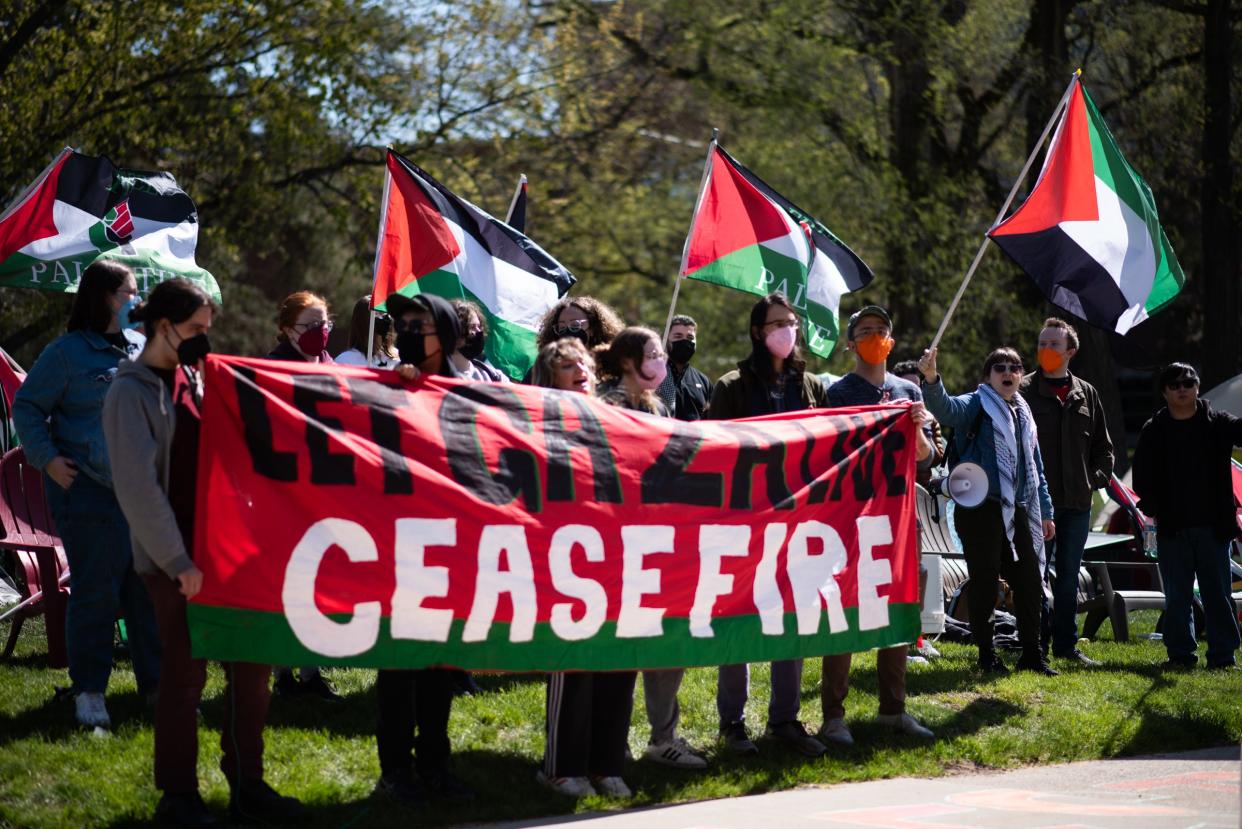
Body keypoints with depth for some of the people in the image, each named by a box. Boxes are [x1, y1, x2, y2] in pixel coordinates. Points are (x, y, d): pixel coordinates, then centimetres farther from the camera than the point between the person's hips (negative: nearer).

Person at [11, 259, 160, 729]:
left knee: (150, 587, 9)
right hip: (88, 490, -5)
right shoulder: (68, 351, -7)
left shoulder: (141, 347, 9)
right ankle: (88, 690, 9)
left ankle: (157, 682, 18)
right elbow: (27, 407, -3)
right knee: (95, 592, -1)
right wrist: (48, 459, -12)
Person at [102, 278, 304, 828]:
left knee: (251, 664, 6)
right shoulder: (132, 391, -9)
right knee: (185, 675, -1)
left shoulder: (195, 377, 13)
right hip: (174, 560, -7)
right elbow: (138, 487, -14)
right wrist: (177, 560, -16)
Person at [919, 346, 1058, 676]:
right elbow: (947, 408, -25)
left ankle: (1032, 653, 19)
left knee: (1029, 580, 8)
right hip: (982, 508, -7)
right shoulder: (977, 404, -2)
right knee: (984, 580, -2)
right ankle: (987, 654, 8)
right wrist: (931, 380, -46)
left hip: (1018, 510, 7)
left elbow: (1035, 466, 25)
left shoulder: (1023, 413, 19)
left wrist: (1045, 511, 22)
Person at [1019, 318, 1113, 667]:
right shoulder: (1024, 391, -3)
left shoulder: (1086, 395, 12)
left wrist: (1098, 477, 6)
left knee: (1068, 576, 11)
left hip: (1077, 502, 4)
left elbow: (1102, 445, 20)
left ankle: (1066, 644, 18)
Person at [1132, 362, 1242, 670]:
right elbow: (1142, 477, 8)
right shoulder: (1154, 431, 6)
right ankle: (1181, 654, 12)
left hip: (1212, 526, -1)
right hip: (1172, 529, 1)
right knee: (1176, 596, 4)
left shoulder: (1217, 422, 4)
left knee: (1217, 593, 2)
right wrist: (1153, 507, -6)